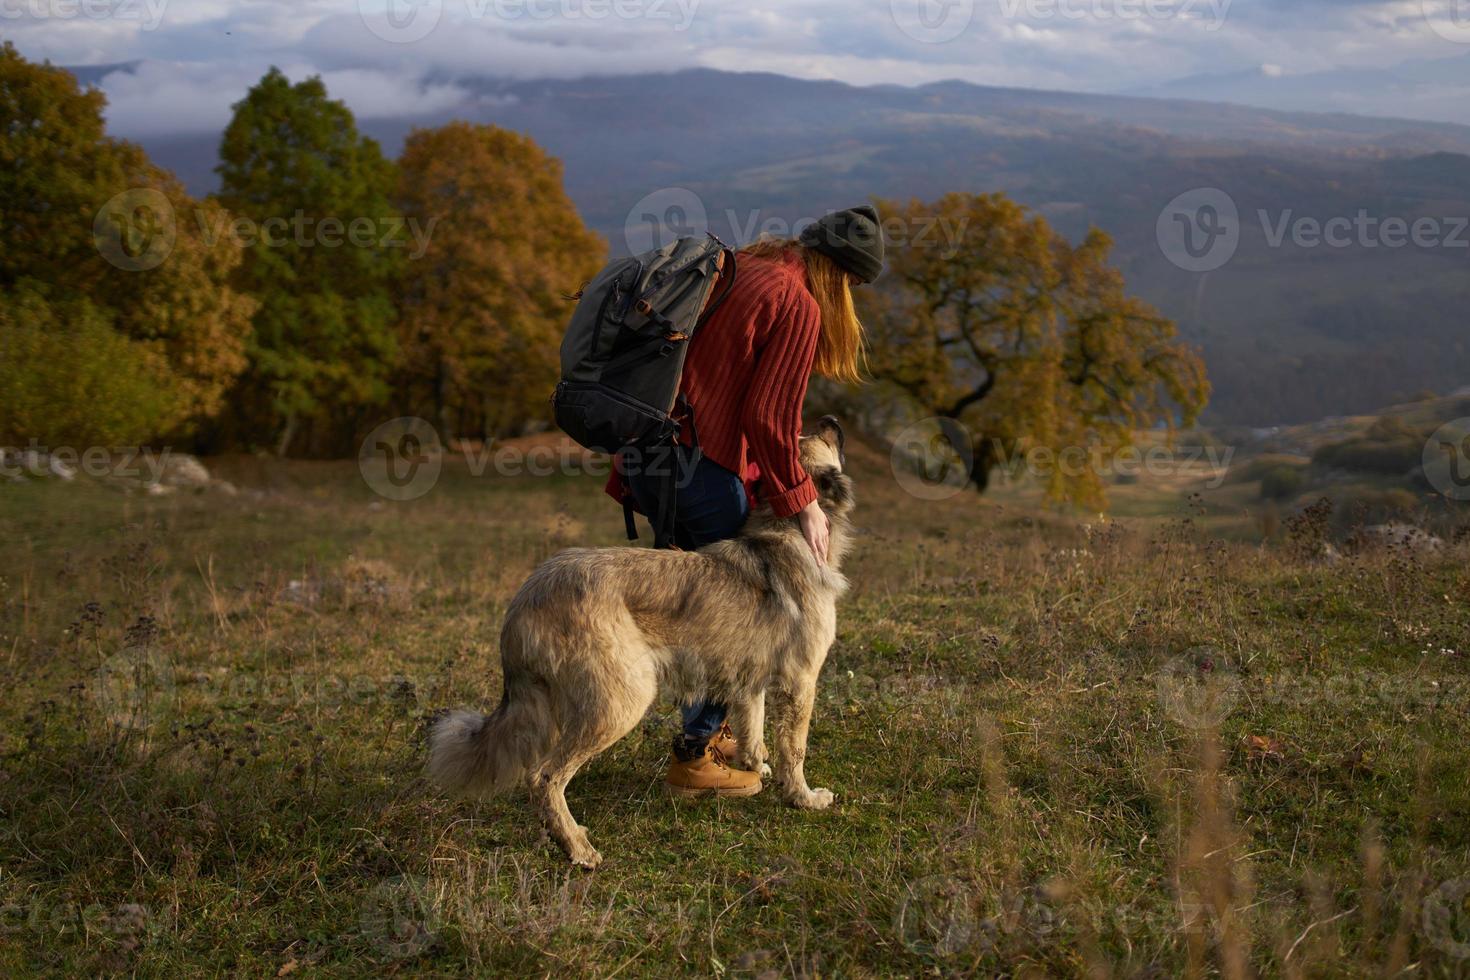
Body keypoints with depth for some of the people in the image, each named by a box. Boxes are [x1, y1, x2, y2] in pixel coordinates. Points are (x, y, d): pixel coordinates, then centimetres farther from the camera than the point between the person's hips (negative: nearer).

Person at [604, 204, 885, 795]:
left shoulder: (732, 269, 16)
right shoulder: (799, 306, -10)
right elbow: (769, 415, -15)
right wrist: (800, 500, -5)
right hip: (701, 465, -9)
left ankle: (709, 731, 33)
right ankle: (693, 757, 8)